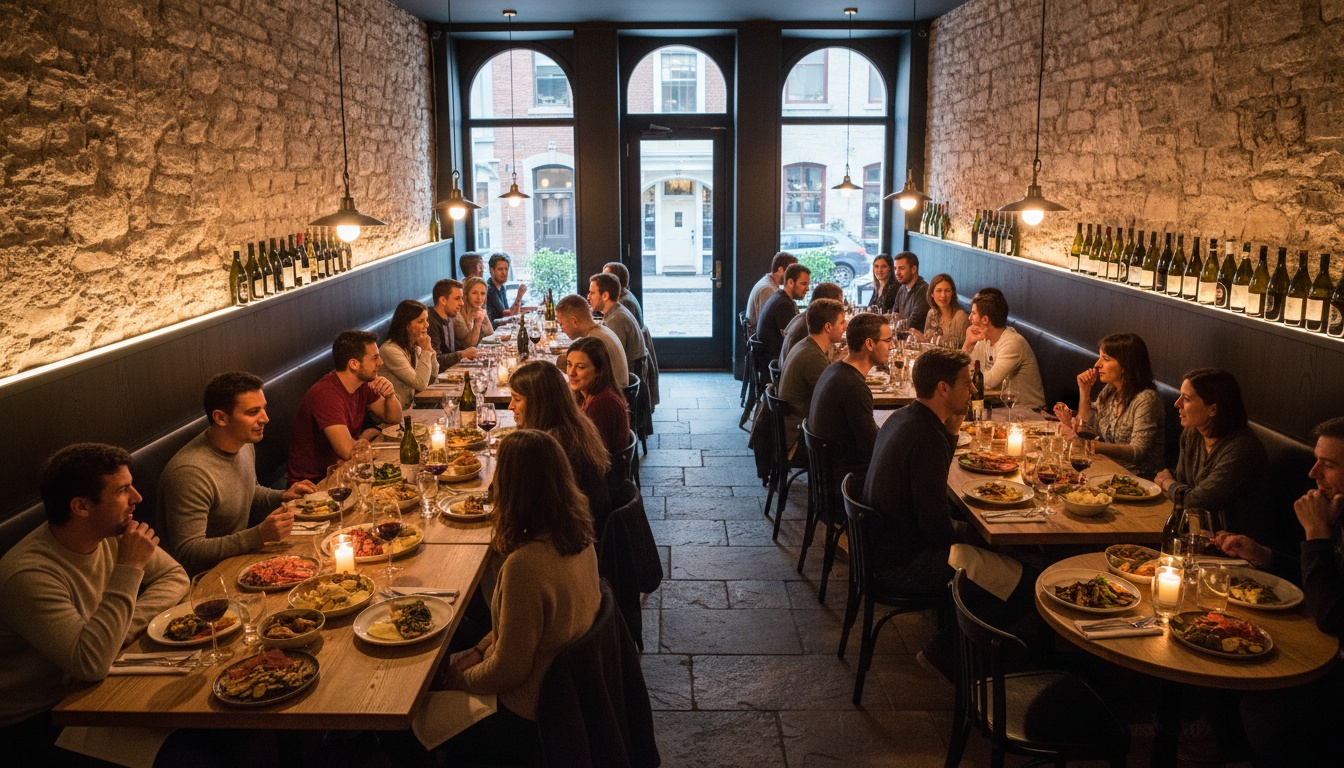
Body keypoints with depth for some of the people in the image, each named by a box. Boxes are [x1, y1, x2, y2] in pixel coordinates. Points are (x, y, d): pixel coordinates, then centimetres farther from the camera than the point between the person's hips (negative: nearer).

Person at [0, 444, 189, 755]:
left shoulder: (112, 534, -7)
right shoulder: (29, 575, -29)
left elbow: (175, 576, 2)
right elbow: (91, 664, -35)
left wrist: (127, 624, -17)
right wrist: (129, 568, -32)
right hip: (35, 720, -7)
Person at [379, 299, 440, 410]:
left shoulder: (414, 346, 7)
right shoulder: (390, 350, -19)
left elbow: (432, 378, 8)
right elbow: (421, 384, -20)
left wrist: (429, 348, -4)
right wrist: (425, 350, -15)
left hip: (410, 407, 8)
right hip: (396, 412, -8)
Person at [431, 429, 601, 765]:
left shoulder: (525, 565, -35)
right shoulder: (578, 536, -8)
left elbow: (508, 671, -23)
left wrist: (460, 678, -6)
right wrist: (480, 650, 7)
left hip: (529, 720, -8)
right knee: (441, 665, 22)